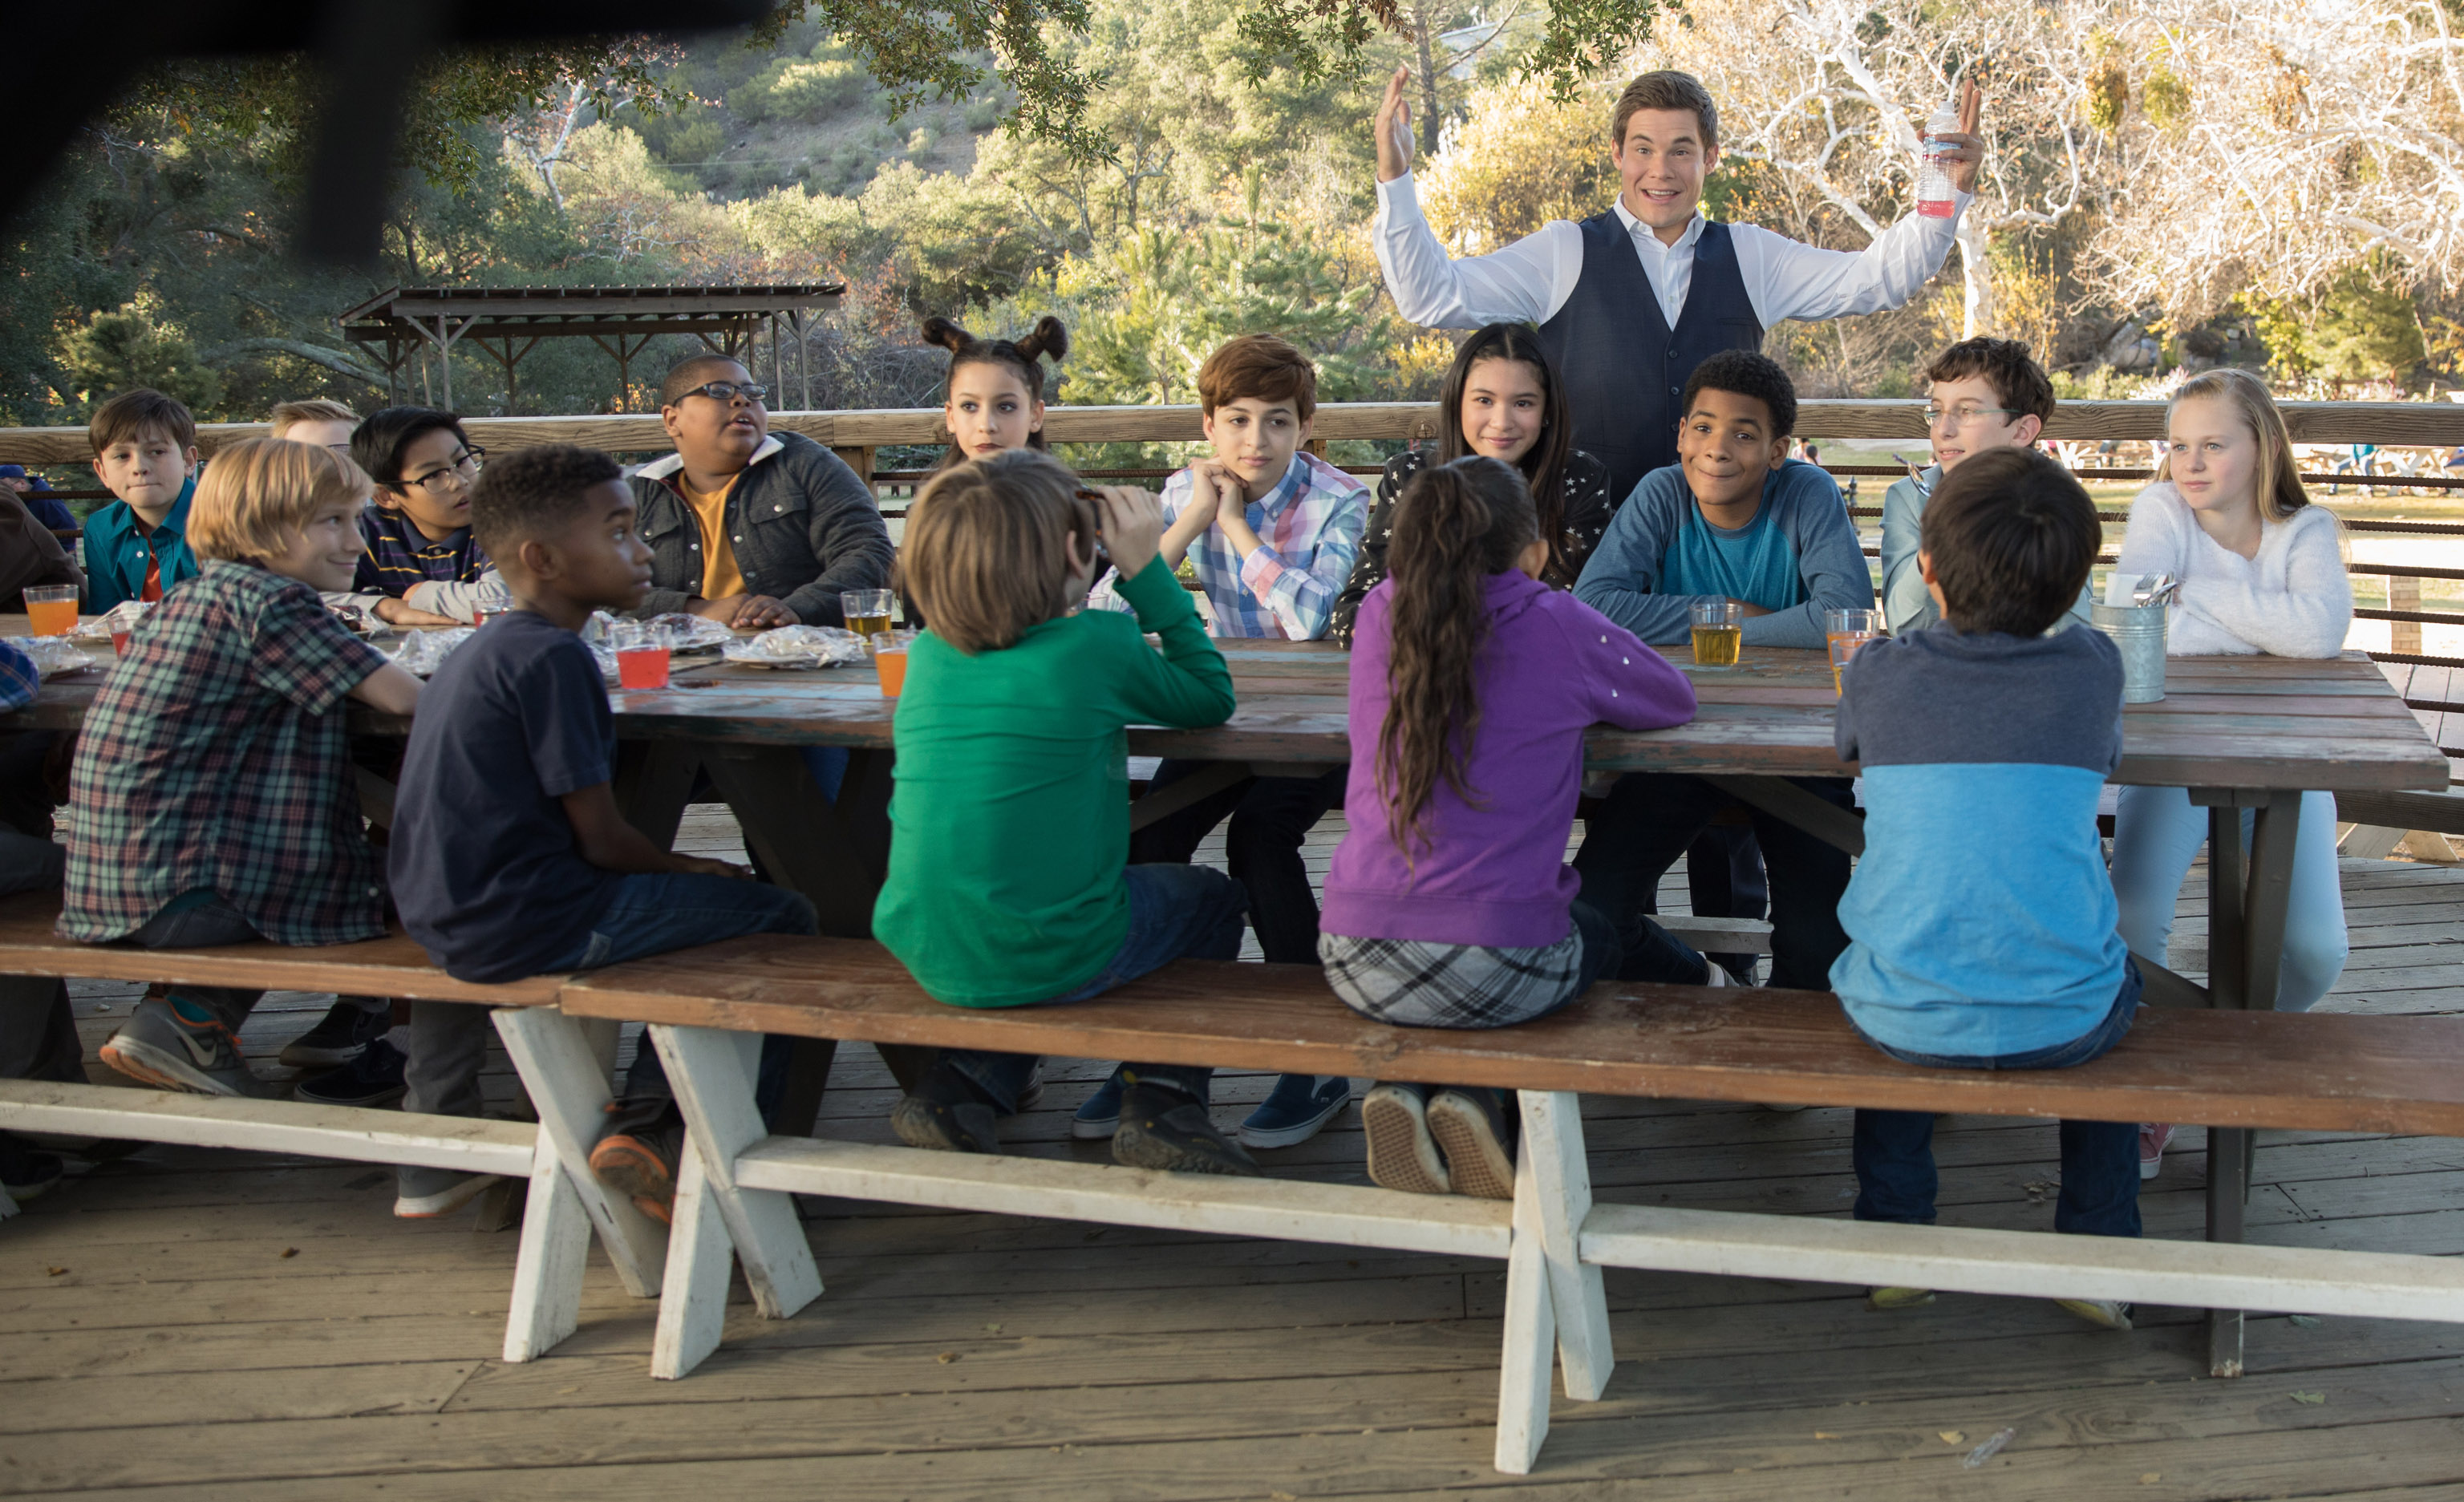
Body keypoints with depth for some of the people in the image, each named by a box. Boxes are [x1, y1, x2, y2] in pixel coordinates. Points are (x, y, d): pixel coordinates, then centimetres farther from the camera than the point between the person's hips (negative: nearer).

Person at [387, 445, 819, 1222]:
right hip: (522, 924, -10)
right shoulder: (554, 658, -16)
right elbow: (600, 839, -14)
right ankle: (652, 1127, 2)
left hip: (443, 915, 10)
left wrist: (672, 868, 19)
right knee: (780, 916, -6)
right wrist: (688, 868, 5)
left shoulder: (478, 652, 14)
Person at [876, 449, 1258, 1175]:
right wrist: (1147, 572, 4)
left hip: (927, 957, 5)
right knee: (1212, 897, 23)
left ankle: (962, 1086, 24)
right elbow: (1209, 698, 5)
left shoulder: (928, 656, 1)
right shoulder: (1098, 645, -13)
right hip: (1049, 962, -5)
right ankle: (1160, 1103, 15)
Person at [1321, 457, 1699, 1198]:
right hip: (1499, 970, -4)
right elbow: (1676, 699, 14)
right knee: (1600, 931, 31)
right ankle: (1485, 1102, 7)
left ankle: (1402, 1087, 10)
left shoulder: (1381, 613, 7)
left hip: (1358, 962, 4)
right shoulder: (1559, 626, -3)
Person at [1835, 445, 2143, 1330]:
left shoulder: (1877, 672, -3)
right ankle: (2098, 1250, 32)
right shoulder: (2092, 670, -2)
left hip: (1910, 1023, 0)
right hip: (2062, 1022, 0)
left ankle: (1894, 1233, 34)